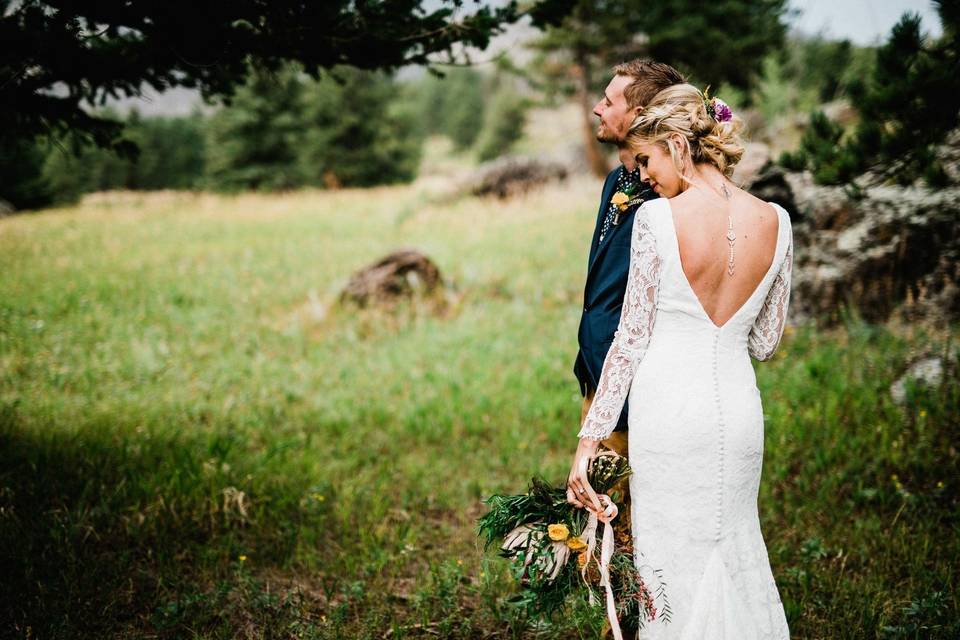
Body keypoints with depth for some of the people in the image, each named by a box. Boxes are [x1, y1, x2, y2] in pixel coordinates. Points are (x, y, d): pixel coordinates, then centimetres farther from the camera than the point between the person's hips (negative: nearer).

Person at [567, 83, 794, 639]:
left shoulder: (657, 218, -13)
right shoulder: (776, 221, 0)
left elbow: (631, 338, -10)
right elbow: (766, 343, 7)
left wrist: (590, 438, -4)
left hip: (668, 406, -4)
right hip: (738, 405, 4)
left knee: (673, 558, 10)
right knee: (735, 549, 20)